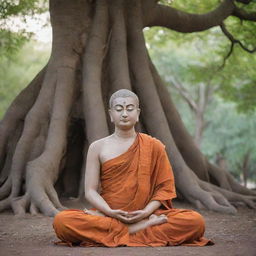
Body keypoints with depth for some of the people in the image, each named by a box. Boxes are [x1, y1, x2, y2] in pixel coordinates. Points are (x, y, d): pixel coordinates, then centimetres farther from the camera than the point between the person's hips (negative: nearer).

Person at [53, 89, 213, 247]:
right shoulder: (98, 148, 8)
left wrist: (147, 212, -13)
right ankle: (148, 226, -27)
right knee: (62, 221, -32)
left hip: (144, 215, 0)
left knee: (195, 221, -26)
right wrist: (110, 212, -16)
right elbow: (91, 190, 3)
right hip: (109, 215, 0)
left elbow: (165, 187, 5)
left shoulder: (153, 146, 8)